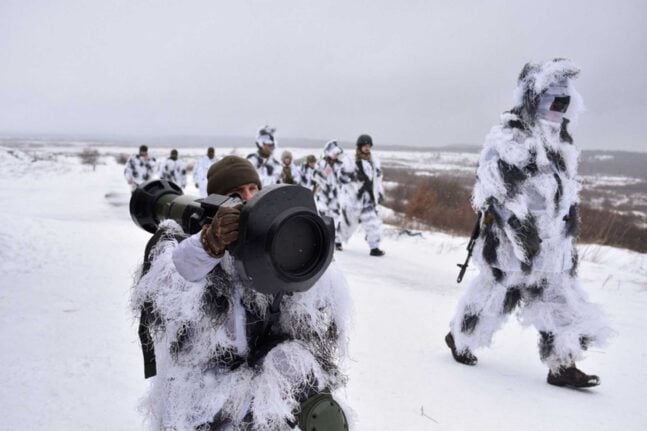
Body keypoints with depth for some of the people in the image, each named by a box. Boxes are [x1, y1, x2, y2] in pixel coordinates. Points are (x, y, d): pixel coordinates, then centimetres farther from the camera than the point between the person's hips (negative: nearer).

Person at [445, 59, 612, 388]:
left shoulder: (560, 143, 15)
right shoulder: (510, 136, -13)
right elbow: (497, 189, -19)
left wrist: (567, 232, 21)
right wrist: (521, 229, -23)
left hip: (551, 243, 8)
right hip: (511, 239, -8)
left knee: (560, 300, 6)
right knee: (495, 291, 4)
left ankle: (563, 366, 14)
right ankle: (459, 338, 26)